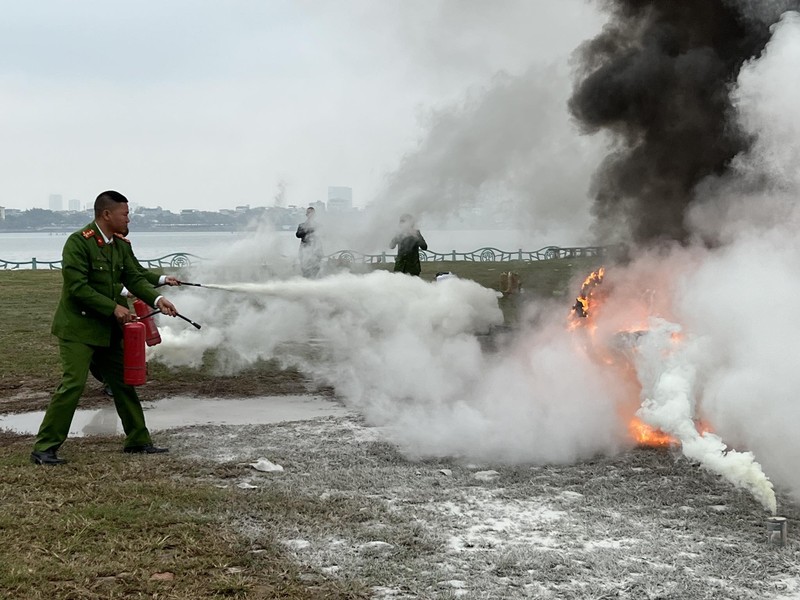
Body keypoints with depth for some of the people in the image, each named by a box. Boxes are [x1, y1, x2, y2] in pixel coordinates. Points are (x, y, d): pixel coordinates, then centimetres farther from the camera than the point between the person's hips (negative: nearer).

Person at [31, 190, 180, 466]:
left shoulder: (122, 244, 7)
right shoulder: (78, 242, -17)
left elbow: (134, 278, 4)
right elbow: (77, 287, -21)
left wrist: (157, 299, -15)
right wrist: (114, 308, -21)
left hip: (109, 329, 8)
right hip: (78, 328, -8)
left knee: (124, 382, 13)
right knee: (73, 384, -13)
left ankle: (137, 440, 25)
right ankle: (44, 448, -5)